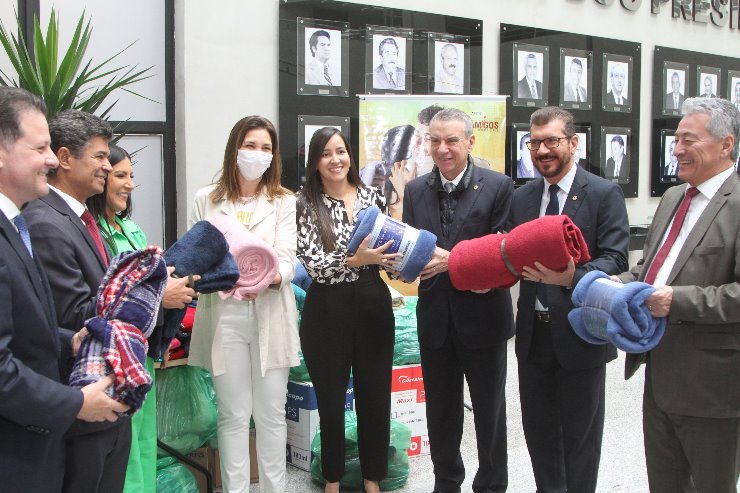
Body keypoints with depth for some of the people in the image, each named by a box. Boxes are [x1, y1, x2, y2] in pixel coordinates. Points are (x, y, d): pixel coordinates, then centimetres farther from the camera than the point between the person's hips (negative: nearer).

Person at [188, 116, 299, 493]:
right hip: (224, 316, 0)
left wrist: (273, 277, -29)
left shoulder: (284, 201, 5)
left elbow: (287, 257, -6)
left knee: (271, 413, 7)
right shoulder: (206, 200, 7)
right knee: (233, 415, 6)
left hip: (270, 315, 0)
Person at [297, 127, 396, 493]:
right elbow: (314, 264, -13)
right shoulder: (306, 204, -4)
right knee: (331, 399, 10)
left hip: (373, 305, 3)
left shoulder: (373, 196, 5)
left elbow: (391, 249, 8)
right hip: (328, 311, -2)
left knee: (375, 396, 11)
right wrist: (355, 260, -28)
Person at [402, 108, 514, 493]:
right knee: (440, 411, 17)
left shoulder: (498, 186, -8)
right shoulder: (415, 190, 5)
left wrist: (452, 260, -24)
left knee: (489, 410, 12)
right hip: (435, 318, 4)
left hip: (482, 318, -3)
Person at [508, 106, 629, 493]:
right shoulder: (522, 197, 8)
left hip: (580, 334, -5)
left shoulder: (604, 194, -9)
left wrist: (571, 277, -33)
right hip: (533, 332, 5)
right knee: (538, 428, 17)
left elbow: (615, 259, -16)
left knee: (579, 434, 9)